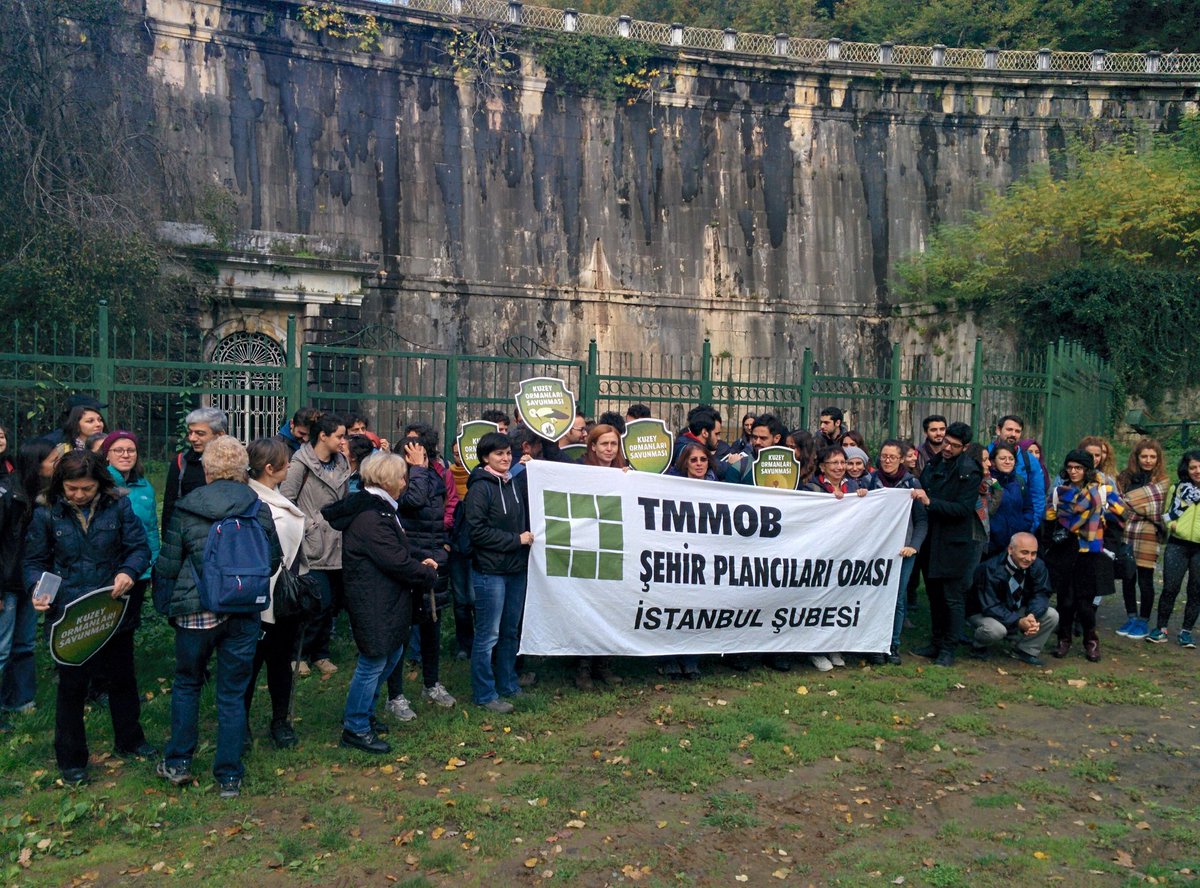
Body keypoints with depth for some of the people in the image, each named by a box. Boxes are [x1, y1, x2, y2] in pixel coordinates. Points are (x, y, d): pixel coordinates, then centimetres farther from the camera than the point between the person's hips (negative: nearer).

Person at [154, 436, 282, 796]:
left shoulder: (186, 510, -6)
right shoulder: (260, 509, -2)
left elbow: (168, 565, -2)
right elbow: (274, 560, 7)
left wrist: (165, 605, 14)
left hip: (196, 612, -1)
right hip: (245, 614, 1)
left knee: (187, 683, 20)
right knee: (233, 693, 9)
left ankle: (178, 763, 26)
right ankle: (229, 776, 15)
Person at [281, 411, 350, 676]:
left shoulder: (342, 464, 10)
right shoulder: (301, 463, -10)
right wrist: (306, 525, -12)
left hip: (336, 546, 7)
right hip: (313, 546, -6)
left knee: (333, 602, 11)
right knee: (322, 603, -9)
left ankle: (321, 653, 26)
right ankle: (300, 653, 11)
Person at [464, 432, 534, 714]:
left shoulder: (512, 484, 11)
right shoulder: (480, 487, -11)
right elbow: (477, 530, -16)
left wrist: (528, 537, 5)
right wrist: (515, 540, -15)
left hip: (516, 569, 7)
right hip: (490, 571, -7)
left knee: (510, 632, 16)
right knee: (488, 635, 1)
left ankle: (508, 685, 29)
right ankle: (485, 694, 13)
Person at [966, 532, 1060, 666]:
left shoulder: (1037, 566, -12)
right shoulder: (991, 569, -30)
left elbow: (1041, 594, -11)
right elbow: (990, 607, -29)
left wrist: (1032, 616, -33)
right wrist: (1018, 622, -40)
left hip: (1017, 611, 6)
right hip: (983, 613, -6)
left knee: (1052, 616, -13)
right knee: (996, 630, -37)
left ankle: (1023, 650, 2)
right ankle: (979, 648, -2)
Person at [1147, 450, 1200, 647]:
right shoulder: (1177, 488, 7)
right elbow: (1167, 513, 15)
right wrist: (1172, 524, -4)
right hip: (1178, 545, 0)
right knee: (1170, 588, -2)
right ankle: (1161, 629, 9)